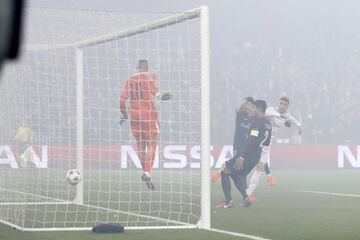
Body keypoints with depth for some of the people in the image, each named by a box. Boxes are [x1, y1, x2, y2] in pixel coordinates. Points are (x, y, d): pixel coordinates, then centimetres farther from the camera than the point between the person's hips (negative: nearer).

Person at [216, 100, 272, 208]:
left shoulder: (257, 121, -15)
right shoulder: (268, 124, 13)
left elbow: (252, 140, -24)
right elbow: (267, 143, 21)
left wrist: (241, 156, -25)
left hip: (247, 154, -9)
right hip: (255, 157, 9)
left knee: (225, 172, 1)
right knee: (234, 174, 24)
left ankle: (228, 202, -1)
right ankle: (245, 198, 9)